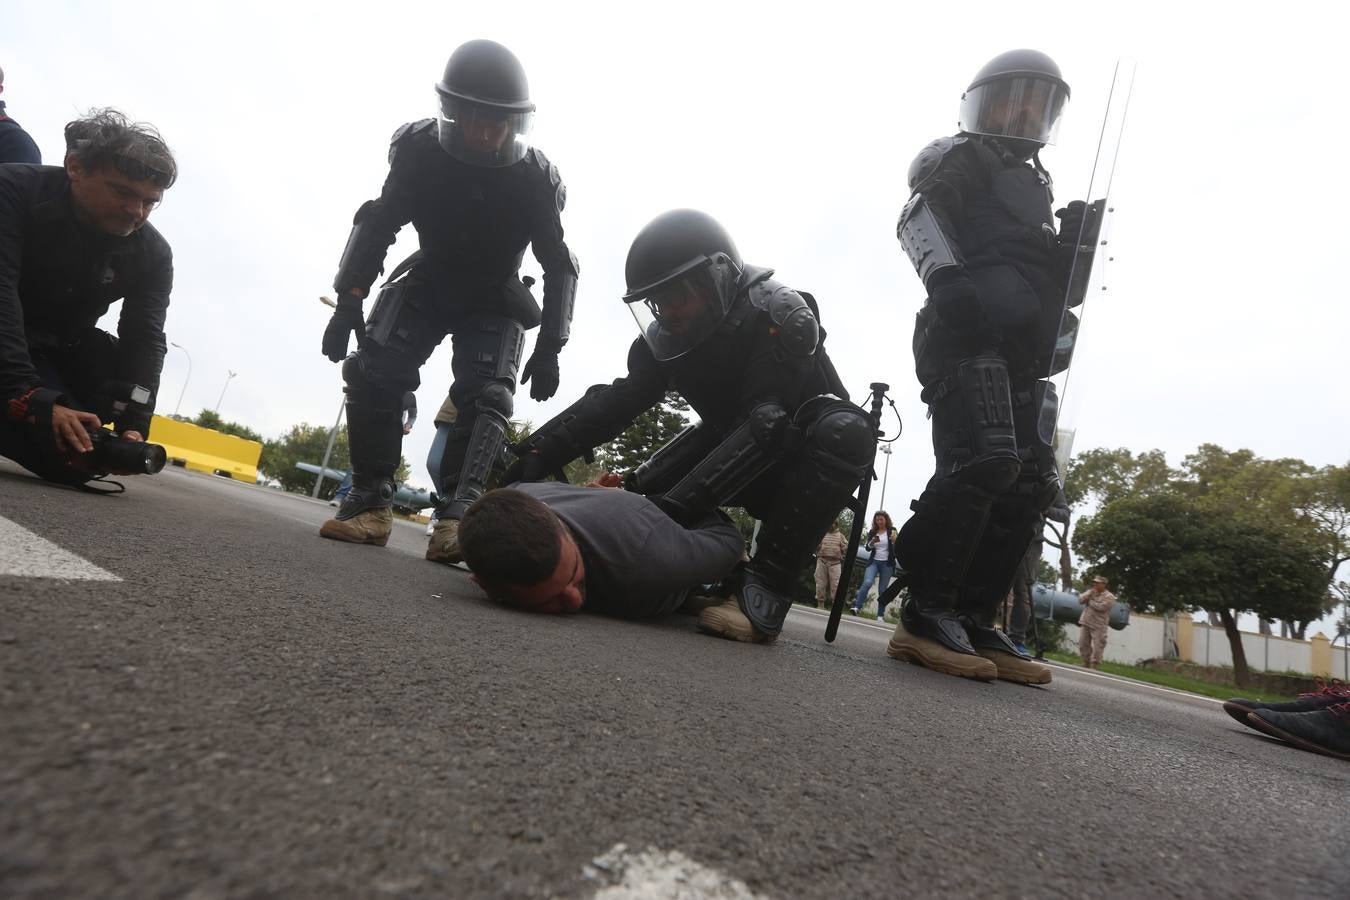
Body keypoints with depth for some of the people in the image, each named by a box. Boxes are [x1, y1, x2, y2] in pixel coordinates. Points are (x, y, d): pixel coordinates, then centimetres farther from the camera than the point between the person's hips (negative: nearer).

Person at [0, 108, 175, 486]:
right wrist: (33, 397, -46)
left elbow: (144, 340, -18)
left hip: (59, 349, 5)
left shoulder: (153, 254, -11)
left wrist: (132, 425, -34)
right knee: (66, 452, -24)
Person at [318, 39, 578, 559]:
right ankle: (370, 504, -11)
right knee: (373, 374, -15)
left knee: (485, 395, -20)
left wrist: (549, 348, -20)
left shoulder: (536, 178, -21)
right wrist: (348, 301, -15)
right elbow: (380, 222, -7)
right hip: (428, 281, 2)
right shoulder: (419, 150, -17)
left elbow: (558, 264, -12)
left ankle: (456, 517, -25)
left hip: (494, 298, -1)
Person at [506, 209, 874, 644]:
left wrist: (673, 506, -47)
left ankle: (766, 590, -36)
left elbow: (767, 426, -39)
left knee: (845, 432, -37)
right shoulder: (669, 335, -8)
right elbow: (619, 400, -19)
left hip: (802, 456, -5)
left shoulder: (781, 315, -28)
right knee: (645, 486, -12)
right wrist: (540, 451, -34)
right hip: (736, 444, 6)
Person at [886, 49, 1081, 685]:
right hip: (969, 333, -8)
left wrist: (1074, 246, 15)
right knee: (983, 461, -25)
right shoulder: (958, 157, 13)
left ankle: (973, 620, -1)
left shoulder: (1036, 189, 37)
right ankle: (926, 613, -20)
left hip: (1022, 353, 8)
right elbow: (917, 219, -7)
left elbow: (1050, 281, 36)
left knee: (1031, 482, -3)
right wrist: (949, 280, -24)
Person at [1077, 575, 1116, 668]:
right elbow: (1080, 599, 3)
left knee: (1097, 646, -6)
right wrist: (1089, 594, -10)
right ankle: (1086, 663, 24)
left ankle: (1094, 666, 0)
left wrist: (1090, 602, -7)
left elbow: (1101, 607, -20)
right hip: (1085, 623, 6)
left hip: (1098, 626, -6)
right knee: (1083, 644, 11)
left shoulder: (1109, 597, -6)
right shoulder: (1090, 591, 13)